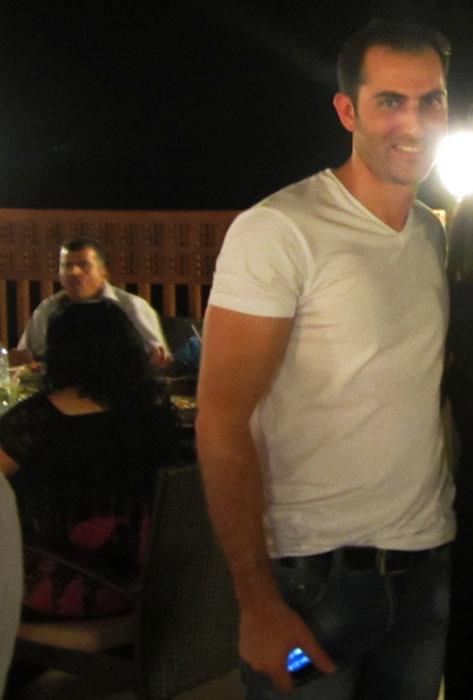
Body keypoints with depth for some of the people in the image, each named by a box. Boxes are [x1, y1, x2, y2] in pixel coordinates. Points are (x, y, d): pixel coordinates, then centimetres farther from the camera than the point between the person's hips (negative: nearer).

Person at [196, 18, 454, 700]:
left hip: (430, 560, 6)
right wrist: (257, 604, -18)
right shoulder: (277, 231, -14)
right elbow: (221, 425, -16)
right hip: (316, 569, -6)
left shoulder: (437, 234, 9)